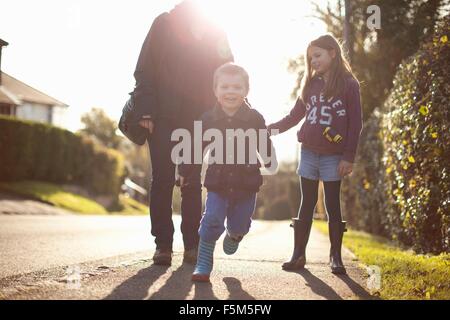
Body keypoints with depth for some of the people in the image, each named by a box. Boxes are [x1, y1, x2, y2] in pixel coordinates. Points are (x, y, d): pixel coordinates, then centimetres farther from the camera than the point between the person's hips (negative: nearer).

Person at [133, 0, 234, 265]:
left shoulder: (215, 34, 9)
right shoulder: (164, 24, 5)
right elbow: (144, 70, 0)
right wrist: (146, 111, -10)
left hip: (197, 120, 1)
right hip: (163, 116, -1)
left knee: (192, 182, 2)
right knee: (163, 180, -2)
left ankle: (192, 245, 7)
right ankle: (163, 244, 2)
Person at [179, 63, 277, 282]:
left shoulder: (255, 119, -7)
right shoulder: (208, 119, -5)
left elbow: (264, 146, 6)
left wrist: (270, 163, -3)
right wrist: (184, 172, 9)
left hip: (246, 184, 0)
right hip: (217, 182, 0)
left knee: (239, 226, 10)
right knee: (212, 221, -12)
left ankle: (234, 235, 48)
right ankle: (203, 265, 3)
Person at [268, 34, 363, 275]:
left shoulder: (348, 84, -4)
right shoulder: (311, 84, 10)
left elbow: (355, 124, -6)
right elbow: (294, 116, 14)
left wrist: (348, 157, -11)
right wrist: (269, 129, 4)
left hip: (333, 156, -4)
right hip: (309, 153, 4)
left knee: (332, 206, 2)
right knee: (306, 205, 6)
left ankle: (335, 256, 12)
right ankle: (298, 255, 9)